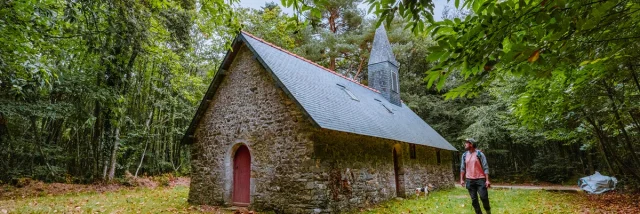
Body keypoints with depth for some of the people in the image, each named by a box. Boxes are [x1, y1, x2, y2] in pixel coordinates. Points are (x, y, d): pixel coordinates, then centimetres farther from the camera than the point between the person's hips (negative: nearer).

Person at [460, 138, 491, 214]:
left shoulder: (480, 154, -5)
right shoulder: (464, 155, 8)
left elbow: (485, 168, -6)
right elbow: (462, 168, 11)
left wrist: (487, 180, -12)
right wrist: (462, 179, 5)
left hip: (480, 179, -4)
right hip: (469, 180, 4)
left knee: (484, 197, -5)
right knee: (474, 199, 5)